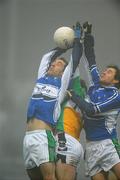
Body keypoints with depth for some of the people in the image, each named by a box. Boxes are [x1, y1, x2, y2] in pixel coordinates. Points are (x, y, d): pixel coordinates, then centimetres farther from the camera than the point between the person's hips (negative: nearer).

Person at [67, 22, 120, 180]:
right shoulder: (96, 84, 14)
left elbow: (92, 110, -14)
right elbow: (91, 60, 19)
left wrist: (73, 96, -4)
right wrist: (88, 34, 18)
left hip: (107, 143, -6)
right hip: (91, 145, 6)